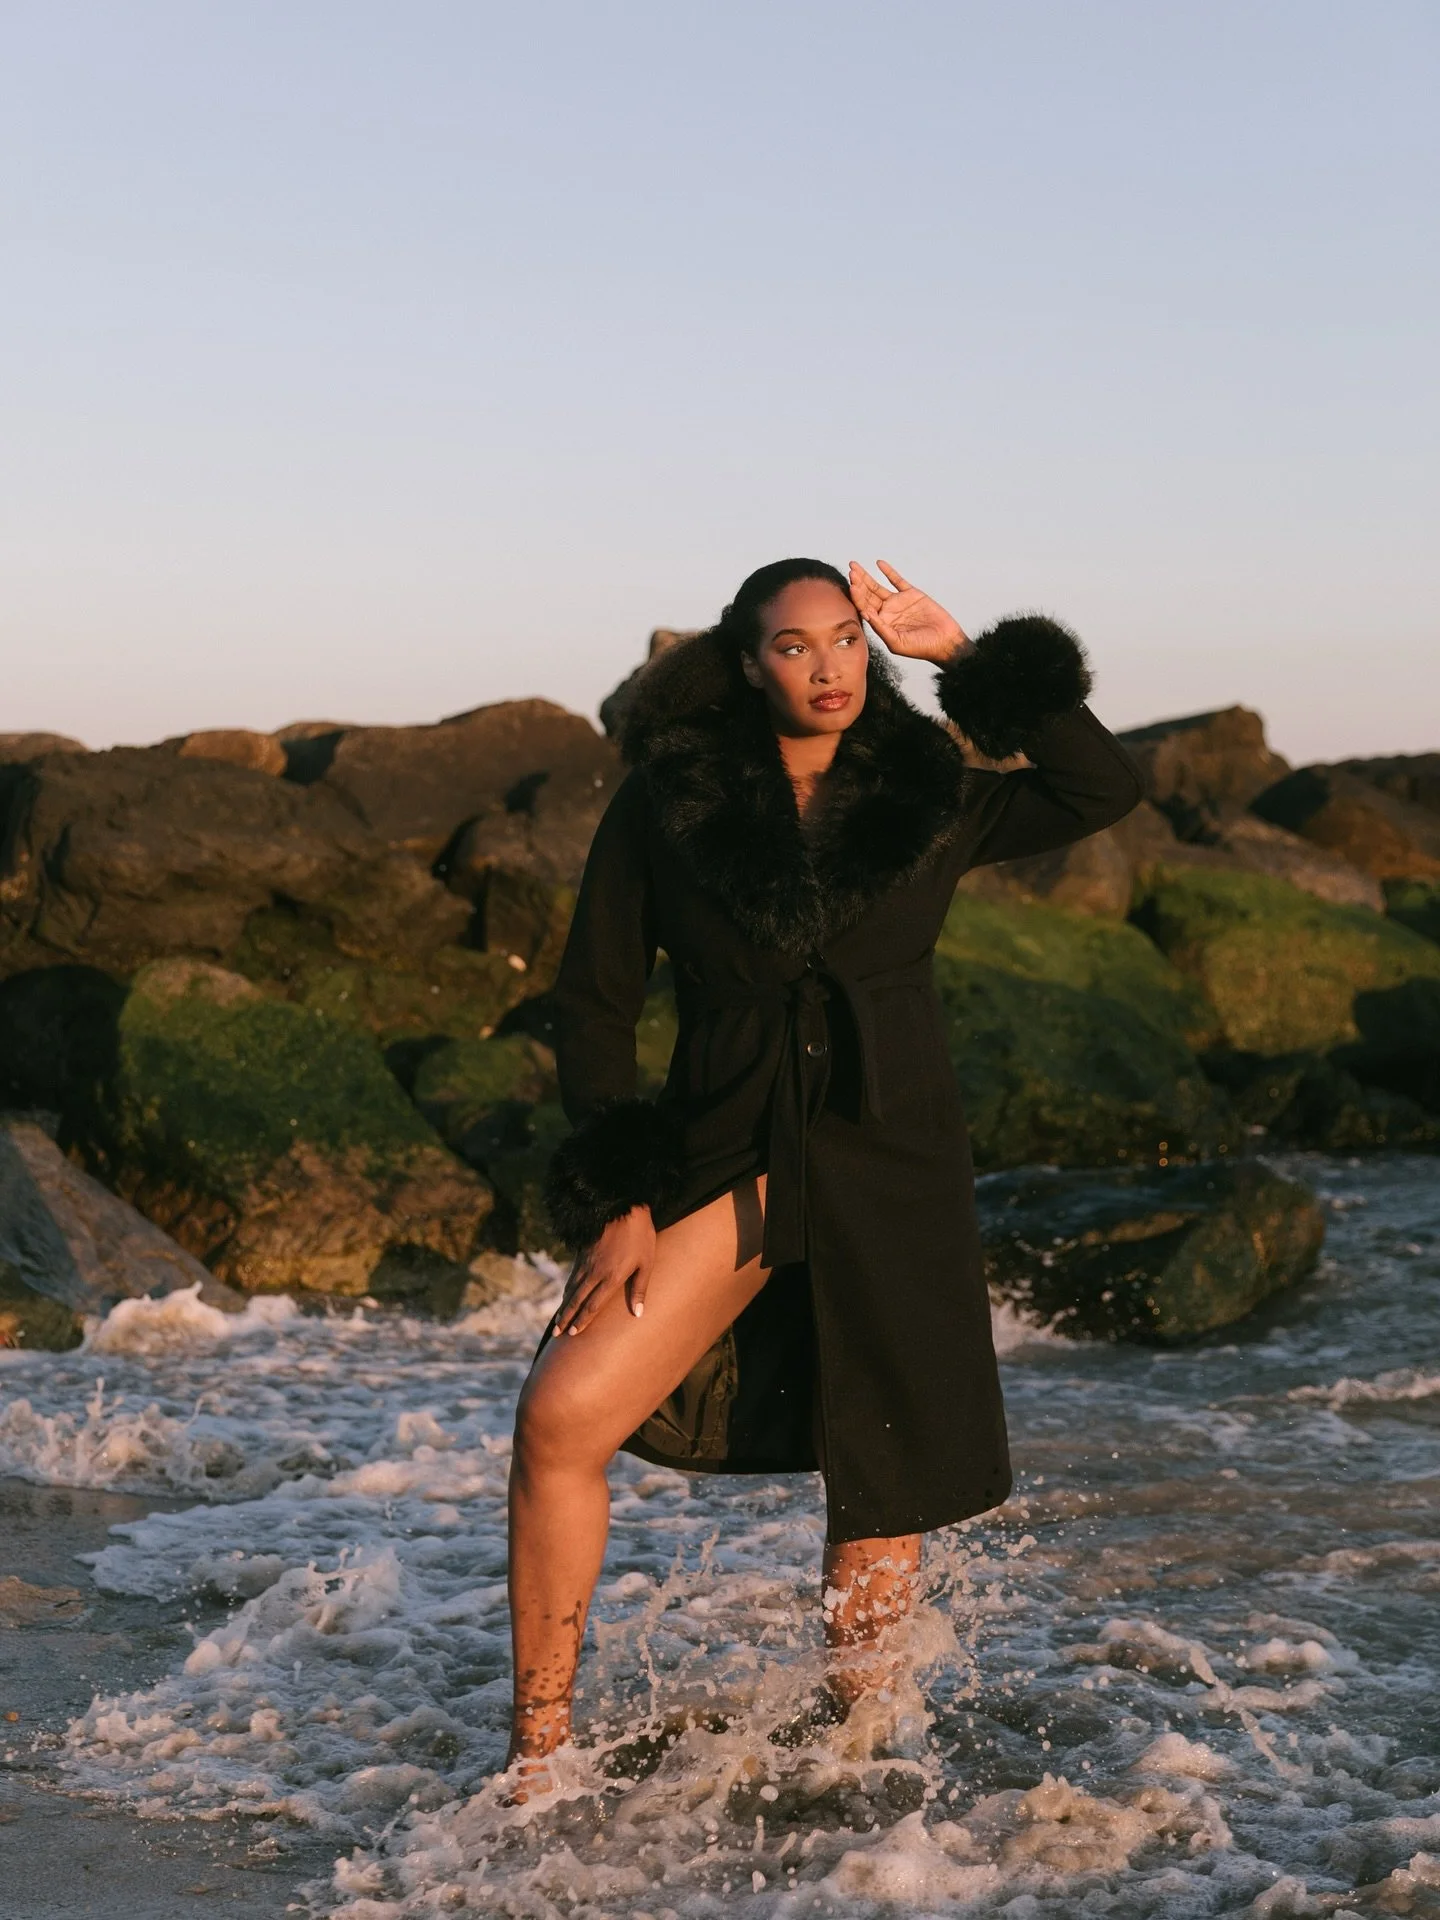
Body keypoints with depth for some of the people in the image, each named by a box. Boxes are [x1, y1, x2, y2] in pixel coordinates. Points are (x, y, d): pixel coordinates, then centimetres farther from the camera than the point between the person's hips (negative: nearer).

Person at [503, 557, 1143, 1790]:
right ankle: (538, 1753, -3)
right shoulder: (665, 801, 0)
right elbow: (597, 998, 2)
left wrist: (969, 657, -1)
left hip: (892, 1178, 1)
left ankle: (843, 1742, 30)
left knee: (884, 1487, 6)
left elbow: (1108, 789, 6)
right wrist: (616, 1198, -6)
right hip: (725, 1164, -1)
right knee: (562, 1417, -17)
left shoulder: (925, 800, 4)